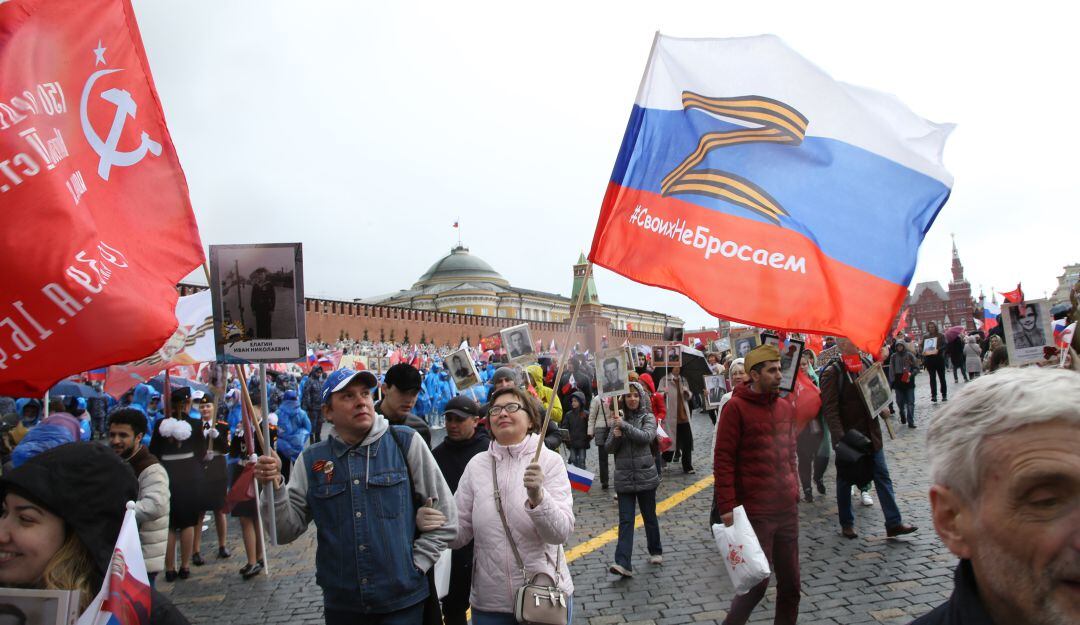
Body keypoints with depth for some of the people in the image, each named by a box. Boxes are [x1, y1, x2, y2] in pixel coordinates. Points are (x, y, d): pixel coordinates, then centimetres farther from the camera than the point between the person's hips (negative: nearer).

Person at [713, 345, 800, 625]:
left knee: (790, 583, 13)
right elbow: (723, 459, -12)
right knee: (758, 582, 1)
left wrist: (794, 492, 16)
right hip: (756, 513, -6)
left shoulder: (786, 407, 10)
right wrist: (726, 506, -16)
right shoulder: (736, 407, -10)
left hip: (788, 510, 6)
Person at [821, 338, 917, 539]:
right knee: (845, 479, 9)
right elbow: (830, 408, -18)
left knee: (882, 475, 5)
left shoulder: (866, 363, 6)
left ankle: (894, 523, 12)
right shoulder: (833, 371, -13)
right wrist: (839, 437, -25)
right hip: (847, 434, -5)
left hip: (870, 432, 6)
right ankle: (846, 523, 22)